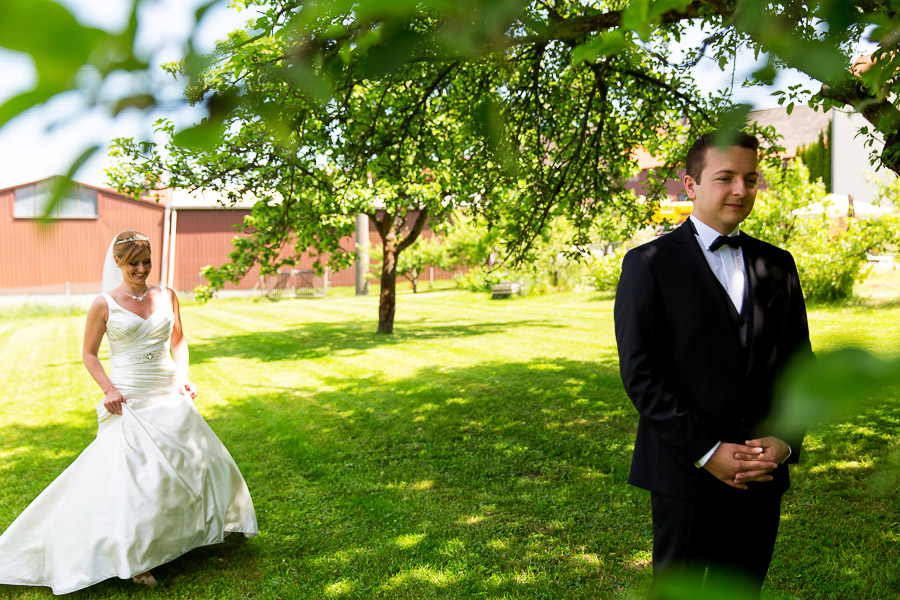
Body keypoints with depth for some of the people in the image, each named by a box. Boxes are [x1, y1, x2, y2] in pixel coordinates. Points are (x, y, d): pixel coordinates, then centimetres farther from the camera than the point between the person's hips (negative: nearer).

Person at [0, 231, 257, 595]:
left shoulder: (167, 297, 5)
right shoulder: (104, 305, -5)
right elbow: (89, 354, 2)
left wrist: (183, 377, 2)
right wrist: (108, 390, -12)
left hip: (169, 396, 4)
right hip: (129, 401, -4)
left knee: (195, 460, 11)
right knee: (131, 473, -6)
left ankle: (193, 527, 37)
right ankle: (133, 557, 9)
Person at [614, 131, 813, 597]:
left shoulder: (777, 265, 10)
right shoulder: (649, 264, -6)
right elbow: (639, 372, -11)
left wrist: (785, 440, -5)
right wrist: (705, 452, -14)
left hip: (762, 473, 4)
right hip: (686, 472, -4)